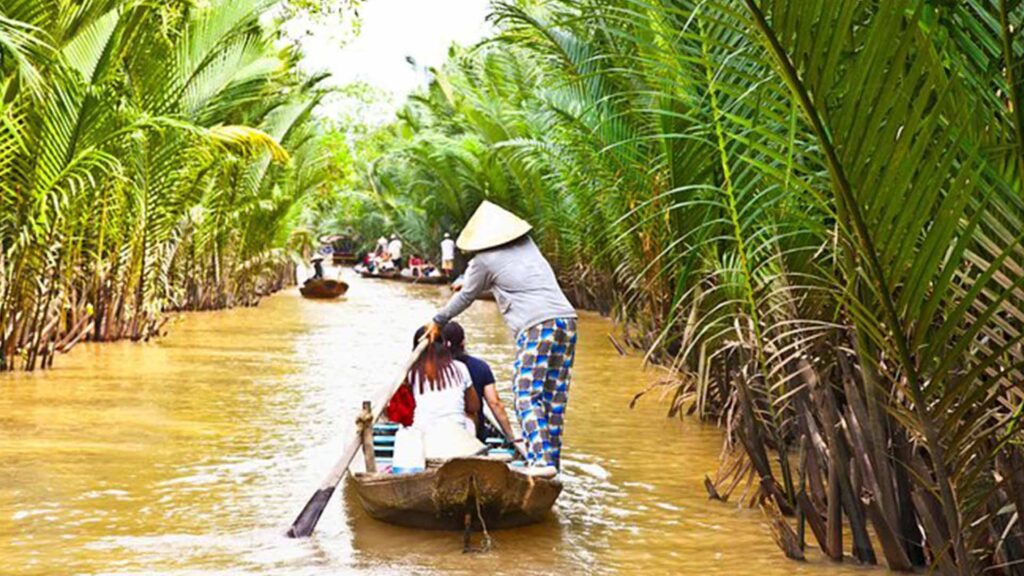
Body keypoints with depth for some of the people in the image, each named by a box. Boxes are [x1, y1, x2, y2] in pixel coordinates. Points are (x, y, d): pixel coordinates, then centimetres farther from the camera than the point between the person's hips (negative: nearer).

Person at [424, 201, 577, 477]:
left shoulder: (485, 261, 3)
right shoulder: (527, 245, 22)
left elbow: (466, 297, 16)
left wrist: (438, 321, 31)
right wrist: (466, 280, 53)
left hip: (536, 326, -7)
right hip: (566, 319, 7)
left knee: (527, 395, -6)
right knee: (554, 395, 10)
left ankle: (541, 460, -18)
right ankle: (552, 458, 13)